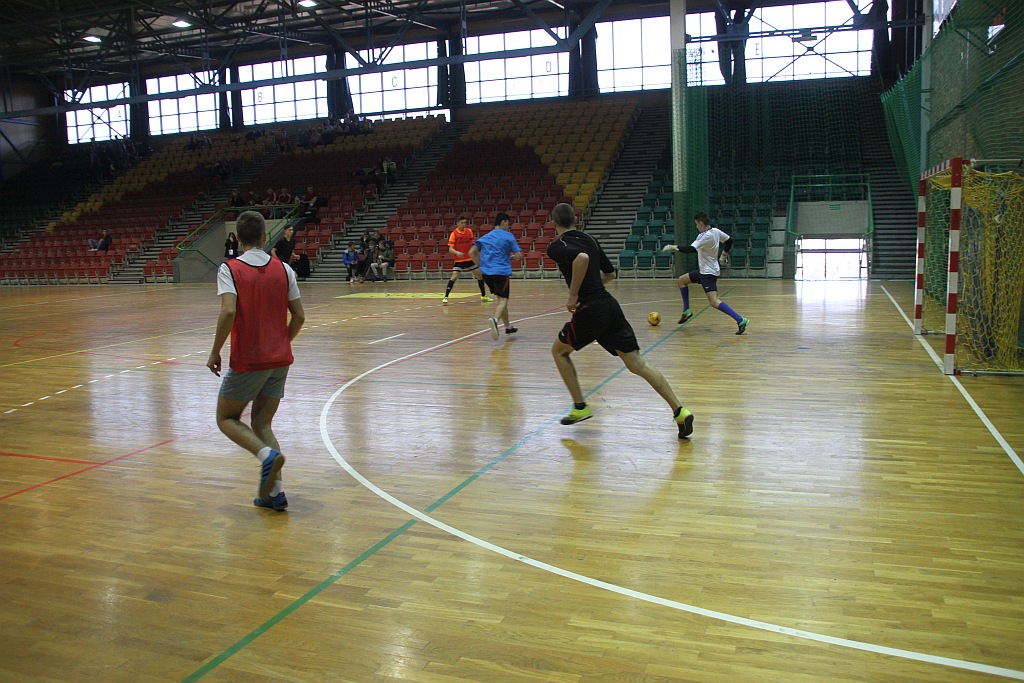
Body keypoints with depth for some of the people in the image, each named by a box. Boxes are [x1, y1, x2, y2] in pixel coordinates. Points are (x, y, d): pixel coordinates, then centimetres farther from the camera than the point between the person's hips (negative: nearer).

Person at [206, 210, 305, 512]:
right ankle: (275, 492, 5)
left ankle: (268, 454, -13)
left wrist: (215, 352, -10)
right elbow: (299, 316, 4)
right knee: (262, 423, 14)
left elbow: (228, 312, -21)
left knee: (227, 418, 14)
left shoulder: (229, 269, -8)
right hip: (280, 361, 5)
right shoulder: (283, 269, 4)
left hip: (247, 361, -4)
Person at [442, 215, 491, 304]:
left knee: (480, 275, 11)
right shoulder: (454, 233, -11)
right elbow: (450, 249, -17)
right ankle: (445, 297, -11)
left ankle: (483, 296, 27)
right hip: (459, 260, -5)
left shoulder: (469, 231, 3)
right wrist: (457, 252, -36)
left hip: (470, 259, 5)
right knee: (454, 277, -17)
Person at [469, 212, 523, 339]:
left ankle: (508, 326, 25)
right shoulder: (508, 236, 2)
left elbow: (471, 252, 9)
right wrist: (512, 257, 19)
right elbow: (519, 255, -3)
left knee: (501, 299, 19)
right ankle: (495, 319, -41)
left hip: (486, 272, 6)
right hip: (502, 272, -6)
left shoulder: (485, 237, 16)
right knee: (503, 300, -11)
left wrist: (480, 265, 14)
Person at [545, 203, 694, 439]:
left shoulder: (556, 246, -4)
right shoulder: (589, 239, 18)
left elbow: (581, 258, -26)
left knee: (558, 350, 20)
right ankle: (679, 411, -9)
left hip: (589, 311, -6)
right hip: (610, 305, 6)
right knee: (637, 364, 2)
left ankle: (580, 407, 17)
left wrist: (574, 295, -18)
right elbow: (610, 273, 25)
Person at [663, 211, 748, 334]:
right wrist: (724, 256, 29)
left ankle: (740, 320, -21)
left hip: (709, 272, -10)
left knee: (714, 302, -18)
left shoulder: (707, 236, -24)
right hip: (704, 270, 10)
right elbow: (729, 240, 17)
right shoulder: (716, 231, 4)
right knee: (682, 280, 20)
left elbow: (691, 249, -30)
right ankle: (686, 311, 24)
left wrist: (674, 248, -21)